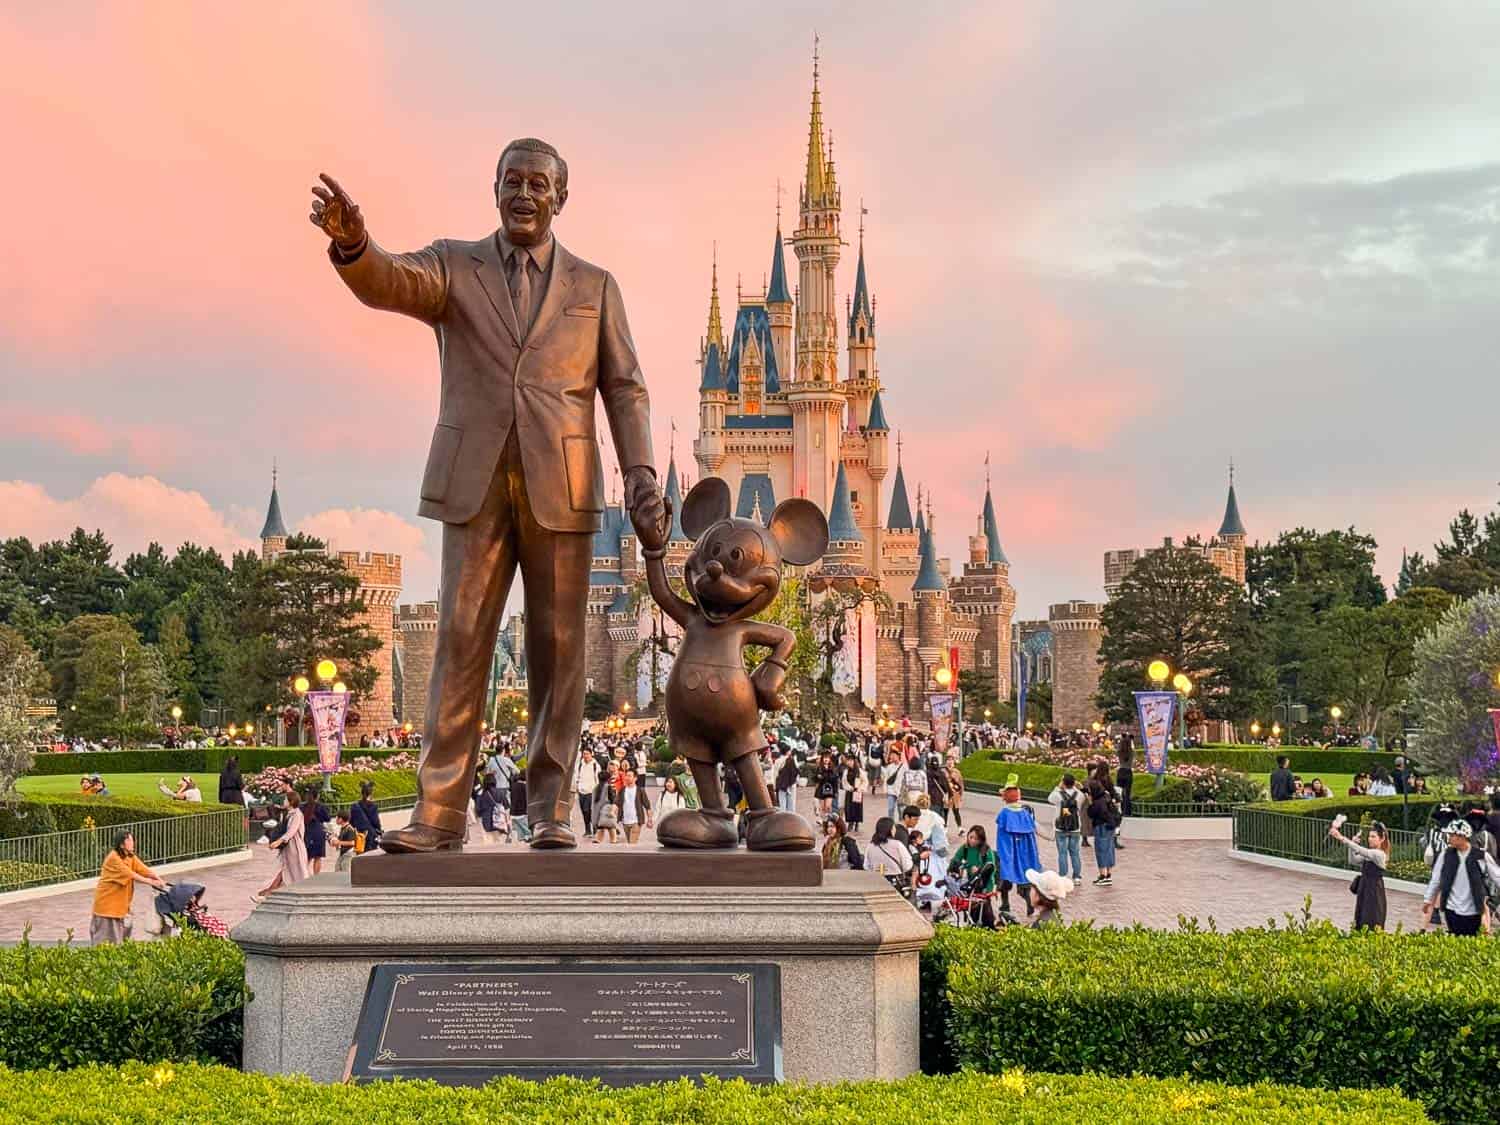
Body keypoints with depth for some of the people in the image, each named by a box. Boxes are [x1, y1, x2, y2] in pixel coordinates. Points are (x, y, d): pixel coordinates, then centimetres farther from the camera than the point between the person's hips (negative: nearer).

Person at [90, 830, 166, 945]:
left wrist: (159, 879, -22)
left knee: (121, 933, 10)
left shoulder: (131, 857, 4)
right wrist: (151, 882, -30)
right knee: (107, 937, -2)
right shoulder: (113, 858, -20)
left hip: (121, 902, 8)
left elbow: (144, 870, -7)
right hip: (107, 901, -8)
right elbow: (130, 874, -26)